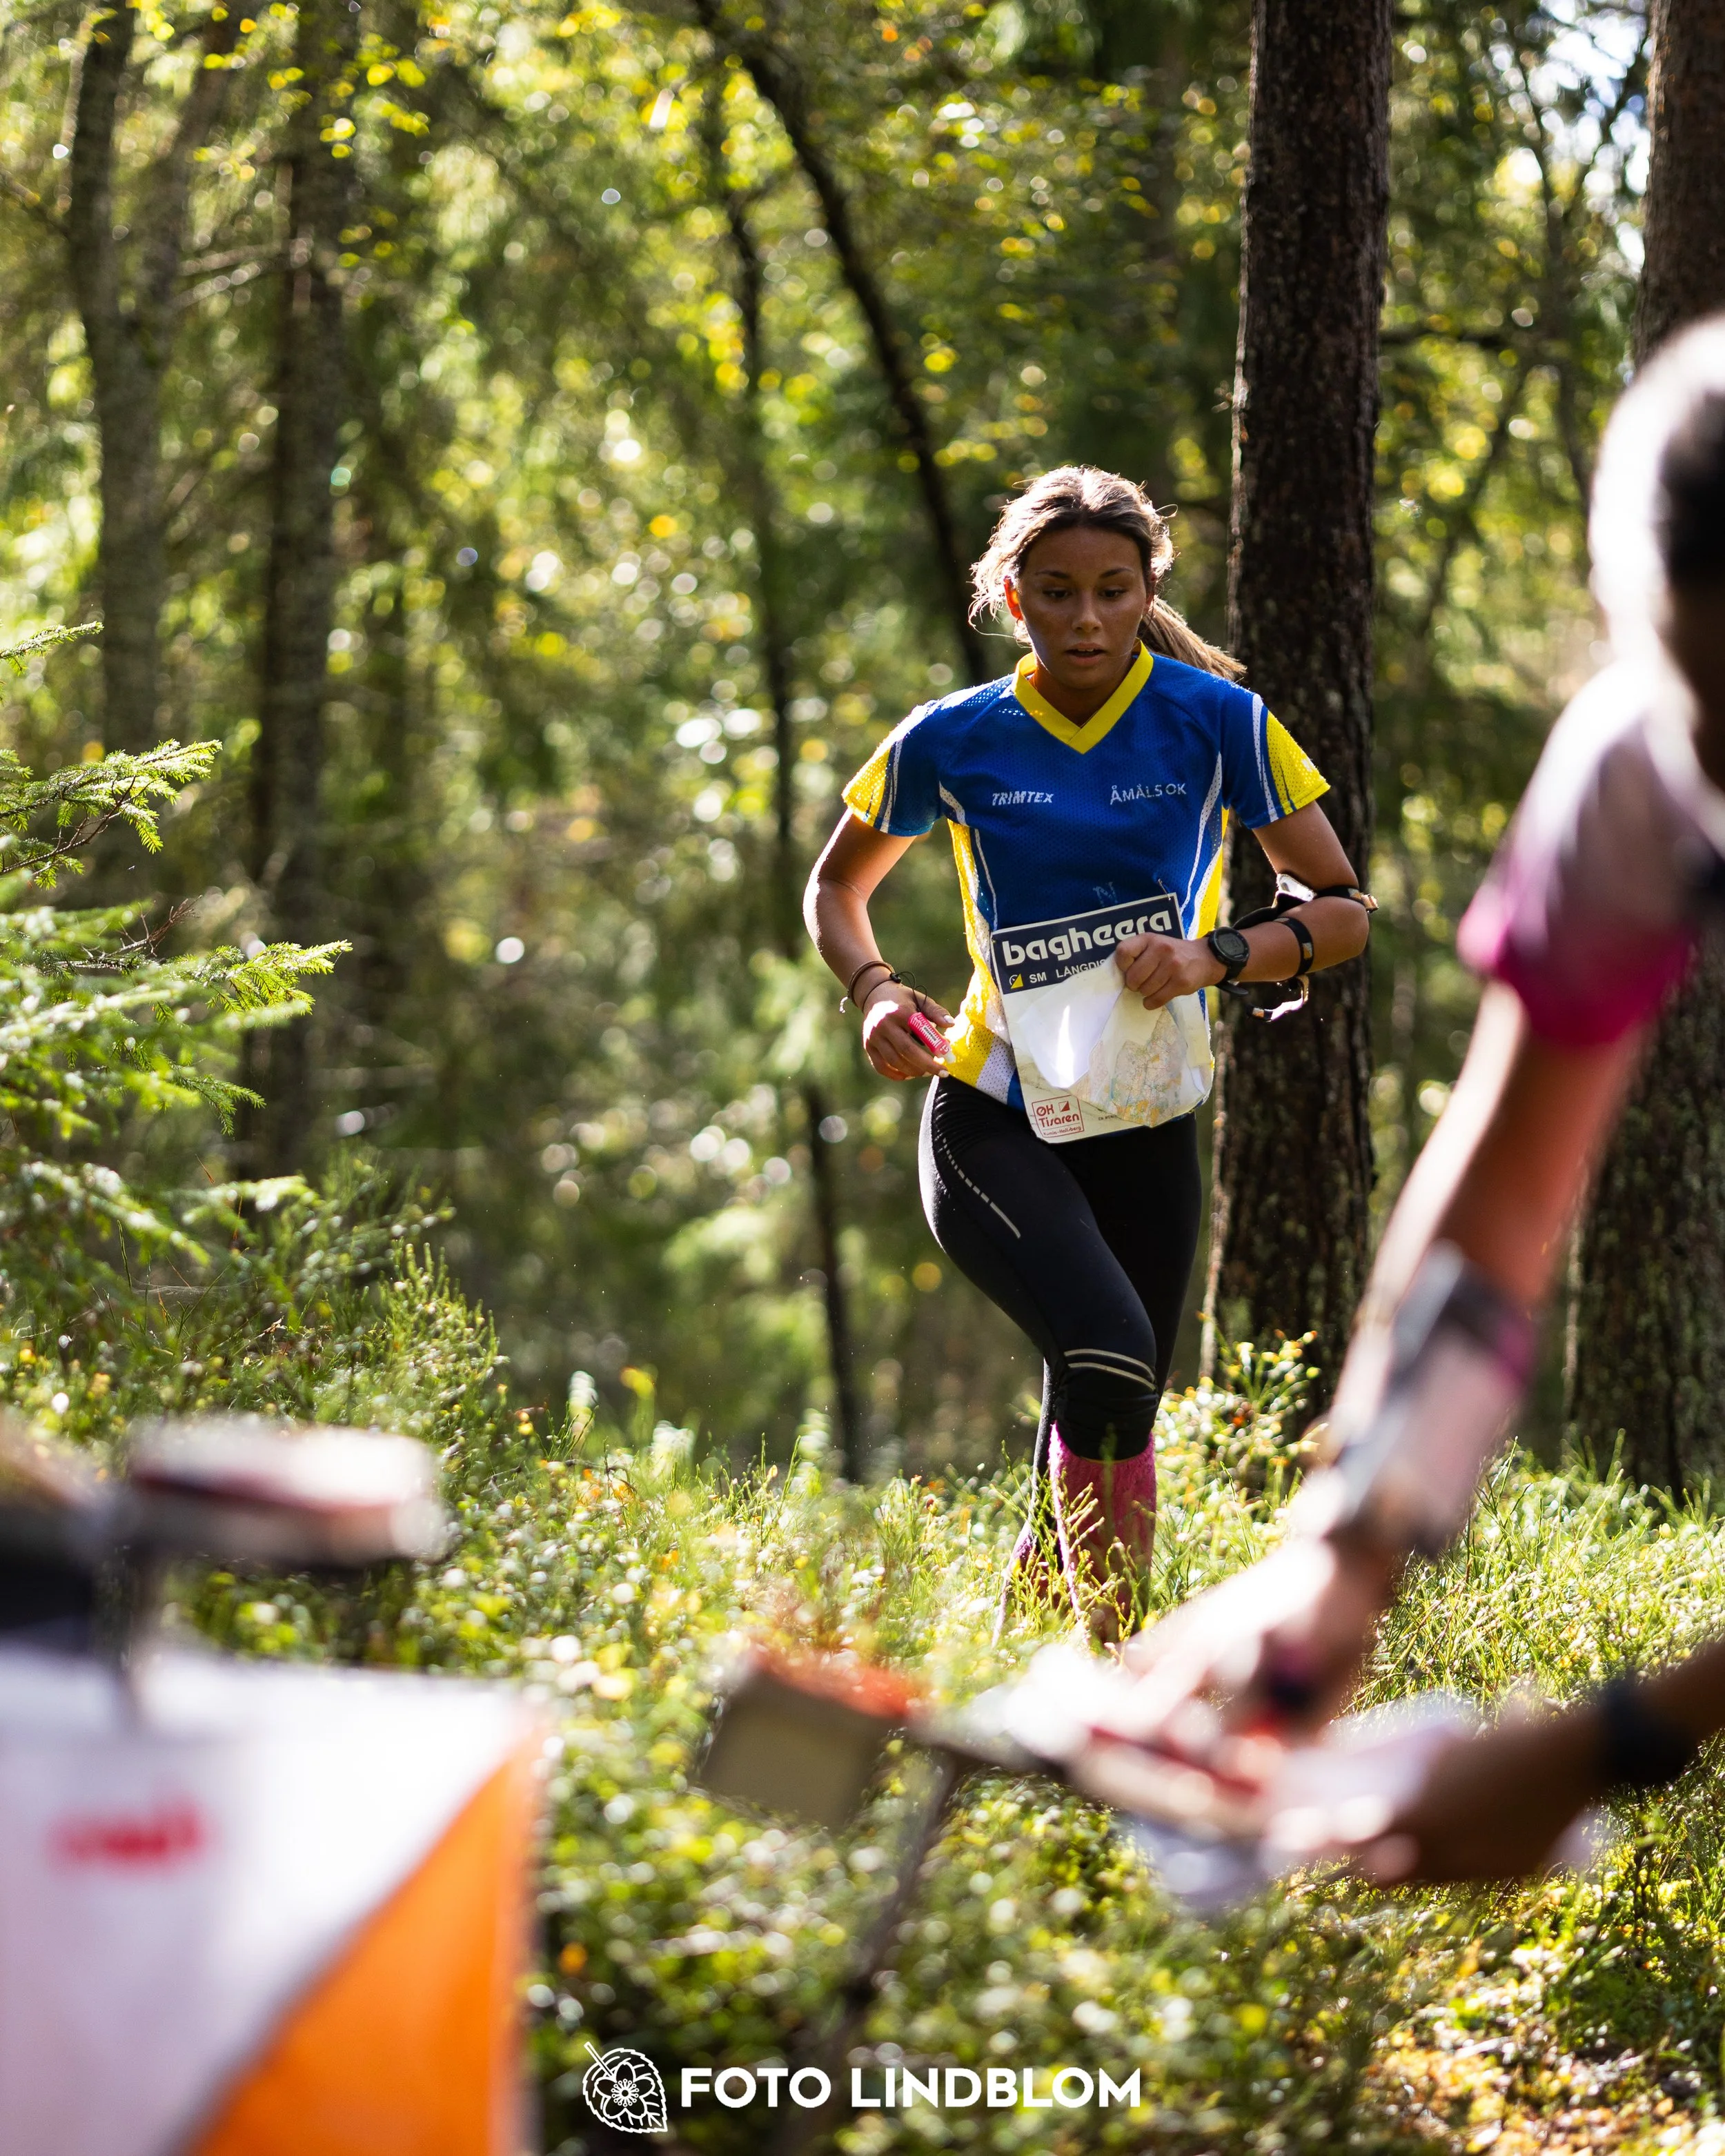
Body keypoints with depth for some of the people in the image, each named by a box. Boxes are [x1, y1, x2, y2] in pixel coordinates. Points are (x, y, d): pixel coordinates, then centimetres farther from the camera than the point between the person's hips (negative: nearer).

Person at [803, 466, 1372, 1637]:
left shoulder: (1217, 722, -3)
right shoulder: (954, 740, -2)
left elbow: (1346, 911, 2)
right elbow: (836, 888, 15)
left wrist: (1216, 957, -16)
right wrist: (874, 988, -6)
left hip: (1148, 1131, 2)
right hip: (995, 1121, -2)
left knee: (1101, 1430, 7)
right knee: (1107, 1361, -28)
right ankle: (1114, 1660, -16)